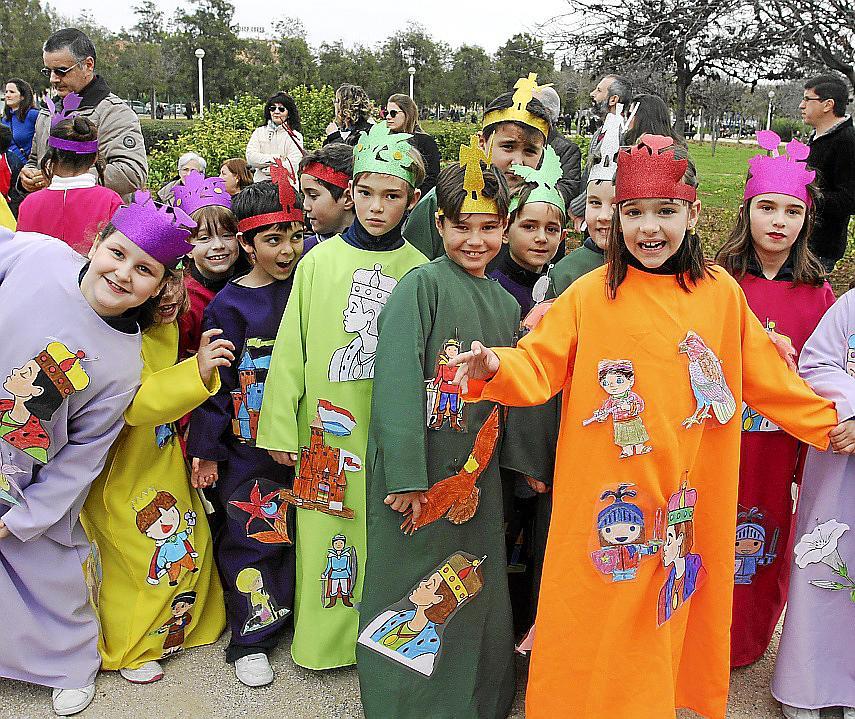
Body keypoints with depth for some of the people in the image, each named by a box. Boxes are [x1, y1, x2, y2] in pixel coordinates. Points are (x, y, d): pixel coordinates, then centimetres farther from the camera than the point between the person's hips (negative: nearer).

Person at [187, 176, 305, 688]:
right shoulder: (228, 305, -7)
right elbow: (214, 381, -5)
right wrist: (206, 449, -6)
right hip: (245, 448, -3)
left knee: (297, 529, 12)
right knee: (254, 535, 1)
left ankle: (289, 613, 31)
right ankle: (250, 640, 17)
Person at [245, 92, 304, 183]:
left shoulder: (295, 136, 6)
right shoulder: (259, 132, 17)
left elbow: (293, 165, -5)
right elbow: (250, 157, 4)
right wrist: (274, 158, -5)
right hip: (260, 182, 2)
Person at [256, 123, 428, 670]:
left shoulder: (420, 270, 1)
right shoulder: (320, 261, 1)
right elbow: (291, 349, 1)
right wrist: (281, 429, -1)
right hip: (327, 429, 0)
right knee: (325, 531, 8)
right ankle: (323, 639, 27)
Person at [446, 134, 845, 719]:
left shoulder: (721, 292, 2)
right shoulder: (590, 294, -5)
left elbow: (767, 378, 11)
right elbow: (538, 367, -9)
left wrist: (827, 423, 13)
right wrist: (495, 367, -28)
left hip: (689, 505, 2)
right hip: (602, 506, -2)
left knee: (672, 618, 14)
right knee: (594, 619, 6)